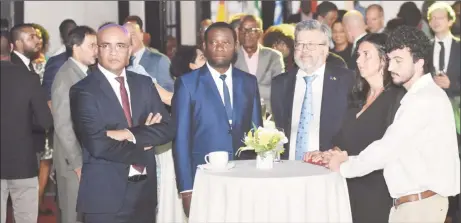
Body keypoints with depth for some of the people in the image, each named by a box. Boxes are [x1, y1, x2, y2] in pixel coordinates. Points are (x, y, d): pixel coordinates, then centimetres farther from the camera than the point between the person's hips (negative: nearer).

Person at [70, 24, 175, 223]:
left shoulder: (144, 84, 9)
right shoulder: (84, 91, -8)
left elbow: (167, 129, 1)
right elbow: (98, 144, -18)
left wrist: (132, 134, -16)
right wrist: (143, 145, -7)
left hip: (144, 191, 5)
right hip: (105, 195, -5)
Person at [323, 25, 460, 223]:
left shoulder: (425, 99, -16)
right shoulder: (417, 97, 16)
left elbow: (387, 147, -18)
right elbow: (391, 148, 14)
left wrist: (344, 167, -6)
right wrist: (349, 159, 3)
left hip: (421, 204, -9)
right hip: (407, 202, 9)